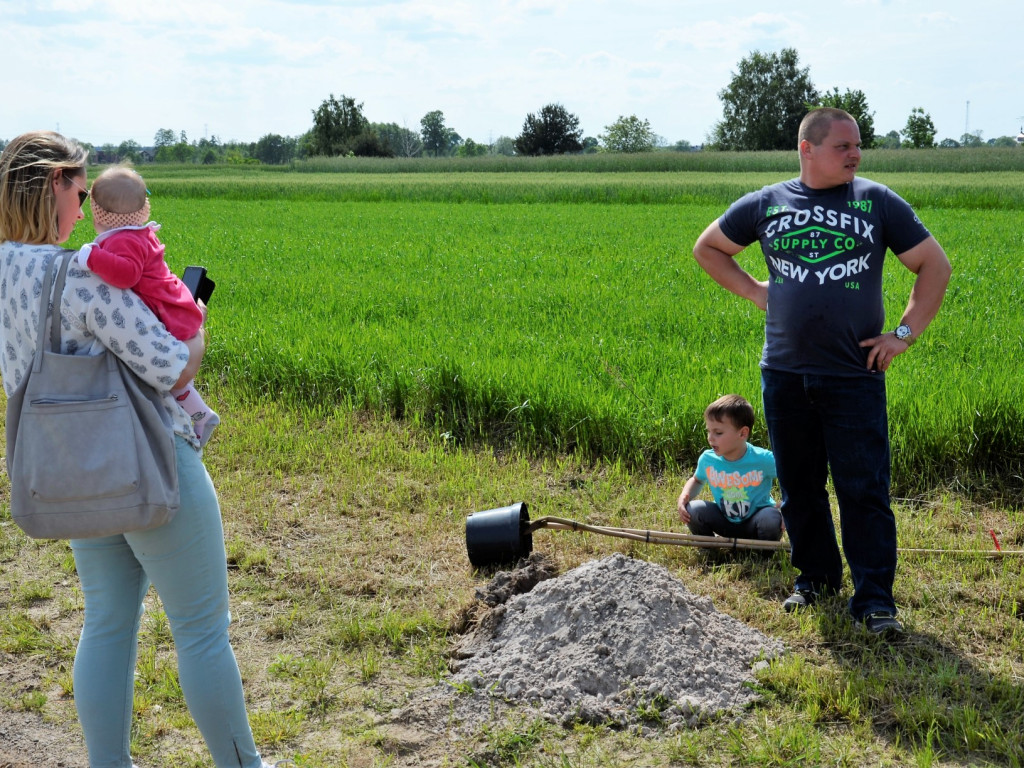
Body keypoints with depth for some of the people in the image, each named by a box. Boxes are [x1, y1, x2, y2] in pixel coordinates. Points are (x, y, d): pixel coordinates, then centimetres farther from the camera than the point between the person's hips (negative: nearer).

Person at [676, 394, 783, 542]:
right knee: (692, 510, -22)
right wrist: (684, 496, -12)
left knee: (771, 518, -36)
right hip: (725, 521, 3)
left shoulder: (763, 460, -24)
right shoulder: (707, 459, -13)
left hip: (754, 523, -3)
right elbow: (697, 480, 9)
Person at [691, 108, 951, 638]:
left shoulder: (879, 203, 2)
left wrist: (905, 333, 0)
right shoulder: (764, 205, 5)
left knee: (864, 489, -4)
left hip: (855, 375, -2)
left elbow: (935, 266, 8)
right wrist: (754, 291, 8)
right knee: (799, 485, 12)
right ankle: (816, 576, 29)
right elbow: (707, 248, 20)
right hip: (784, 375, 2)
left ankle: (874, 599, 3)